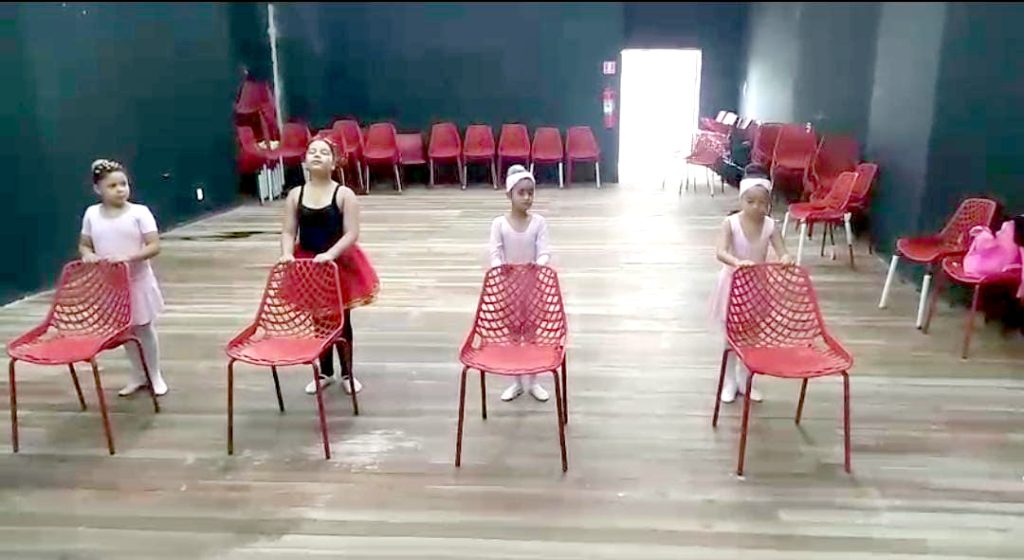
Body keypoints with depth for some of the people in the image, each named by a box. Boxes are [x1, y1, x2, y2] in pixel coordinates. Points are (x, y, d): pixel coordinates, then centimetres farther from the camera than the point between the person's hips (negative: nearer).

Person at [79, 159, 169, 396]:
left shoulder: (139, 212, -13)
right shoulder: (92, 214, -2)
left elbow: (154, 246, -17)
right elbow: (84, 245, 8)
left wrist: (129, 256, -30)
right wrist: (88, 255, -15)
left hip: (137, 280, -3)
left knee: (143, 328, 8)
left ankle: (155, 375, 24)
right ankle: (138, 376, 31)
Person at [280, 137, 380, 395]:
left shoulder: (344, 194, -11)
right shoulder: (295, 195, -1)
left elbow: (352, 234, -16)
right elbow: (288, 232, -2)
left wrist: (330, 254, -29)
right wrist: (287, 253, -22)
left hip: (339, 264, -3)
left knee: (341, 321, 9)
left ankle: (347, 374, 26)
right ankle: (325, 373, 32)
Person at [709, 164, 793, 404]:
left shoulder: (770, 225, -9)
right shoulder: (730, 223, -16)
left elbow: (782, 254, -12)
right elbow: (720, 253, -28)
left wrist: (786, 258, -36)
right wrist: (737, 262, -48)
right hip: (734, 284, -2)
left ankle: (745, 380, 30)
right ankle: (729, 382, 24)